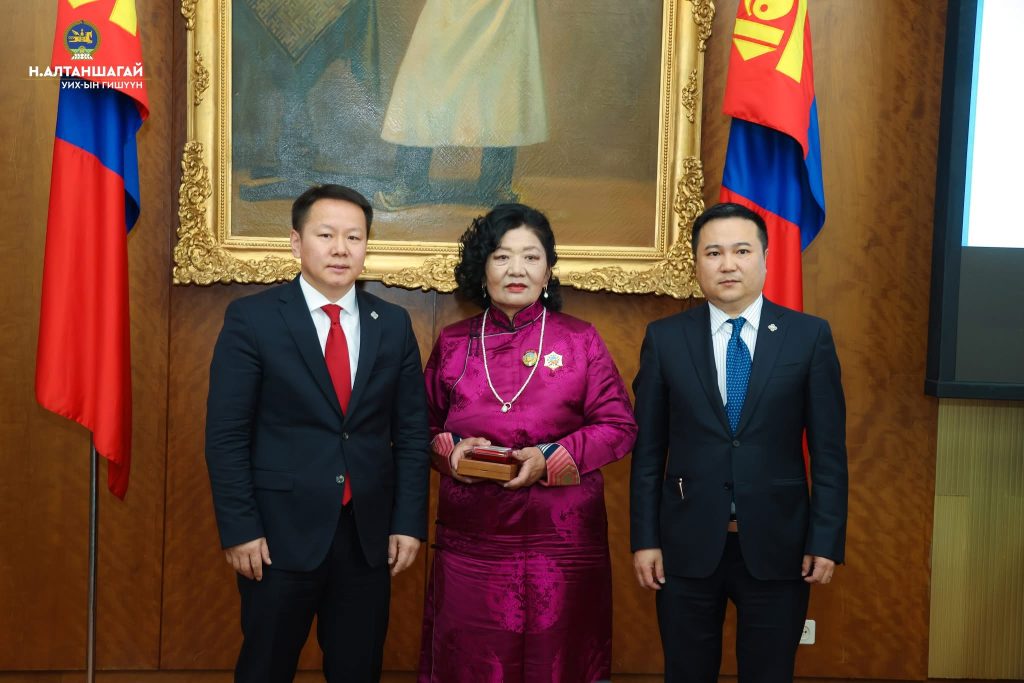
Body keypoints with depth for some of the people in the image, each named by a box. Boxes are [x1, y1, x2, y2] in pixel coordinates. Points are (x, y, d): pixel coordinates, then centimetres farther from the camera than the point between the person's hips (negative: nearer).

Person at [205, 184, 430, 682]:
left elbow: (412, 432, 5)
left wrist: (409, 522, 0)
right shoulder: (252, 318, -5)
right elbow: (226, 435, -7)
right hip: (281, 532, -3)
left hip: (369, 534, 3)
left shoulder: (394, 324, 4)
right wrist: (239, 529, -11)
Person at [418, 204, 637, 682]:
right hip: (471, 541, 1)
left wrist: (550, 458, -15)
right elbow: (424, 428, 13)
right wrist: (451, 448, -9)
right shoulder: (452, 343, 6)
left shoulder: (581, 340, 1)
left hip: (562, 540, -1)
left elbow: (619, 426, -1)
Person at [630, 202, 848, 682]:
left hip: (776, 545, 0)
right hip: (687, 545, 1)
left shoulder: (810, 336, -1)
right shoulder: (664, 338, 1)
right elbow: (648, 449, 2)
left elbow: (829, 449, -1)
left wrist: (826, 540, -5)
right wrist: (644, 538, -1)